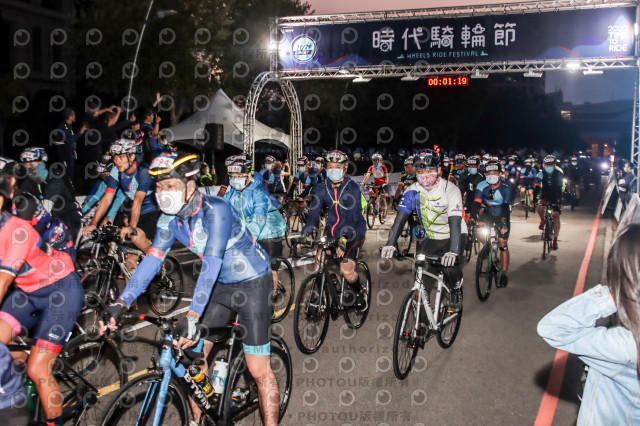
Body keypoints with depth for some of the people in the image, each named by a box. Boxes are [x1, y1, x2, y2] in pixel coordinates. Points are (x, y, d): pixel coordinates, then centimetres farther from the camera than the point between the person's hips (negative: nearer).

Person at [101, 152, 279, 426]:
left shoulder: (215, 210, -27)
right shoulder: (169, 218, -6)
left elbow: (211, 264, -35)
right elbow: (152, 260, -10)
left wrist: (193, 316, -41)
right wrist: (121, 303, -20)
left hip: (251, 283, -7)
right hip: (219, 285, 7)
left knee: (258, 370, -7)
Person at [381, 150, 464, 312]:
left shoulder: (450, 190, -23)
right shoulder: (413, 191, -12)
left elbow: (455, 223, -32)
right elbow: (400, 218, -19)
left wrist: (453, 252, -46)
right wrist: (390, 243, -34)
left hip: (449, 237, -3)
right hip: (427, 237, 3)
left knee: (450, 265, -24)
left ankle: (457, 291, 10)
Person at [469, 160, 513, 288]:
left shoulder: (506, 187, -23)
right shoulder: (482, 186, -17)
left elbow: (506, 206, -33)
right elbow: (476, 203, -26)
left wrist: (503, 220, -50)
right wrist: (472, 217, -44)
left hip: (502, 215, -2)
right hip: (488, 213, 2)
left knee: (502, 243, -10)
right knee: (479, 232, -24)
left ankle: (503, 274, 0)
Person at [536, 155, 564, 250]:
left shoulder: (559, 174, -21)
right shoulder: (541, 174, -20)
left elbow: (561, 189, -19)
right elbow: (537, 187, -24)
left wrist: (561, 201, -25)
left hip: (555, 196, 0)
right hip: (544, 195, 0)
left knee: (556, 216, -9)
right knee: (540, 207, -31)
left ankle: (555, 240, -2)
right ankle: (542, 221, 4)